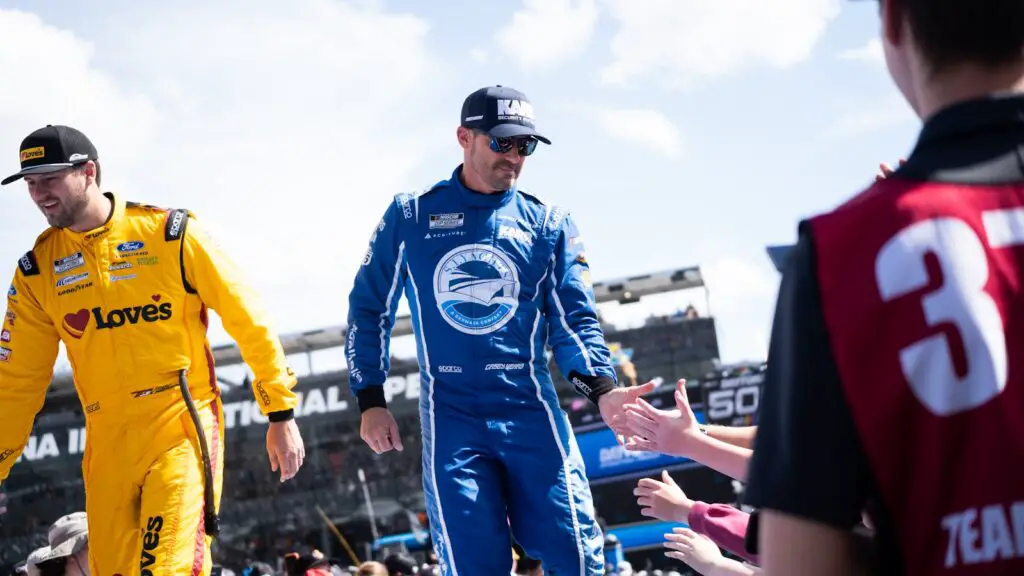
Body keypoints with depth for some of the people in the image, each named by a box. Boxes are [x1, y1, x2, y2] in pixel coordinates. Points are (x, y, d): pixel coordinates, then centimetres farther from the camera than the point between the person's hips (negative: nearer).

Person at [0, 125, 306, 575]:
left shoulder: (170, 234, -4)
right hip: (107, 446, 4)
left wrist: (281, 415, 0)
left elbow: (247, 320, 1)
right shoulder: (37, 268, 6)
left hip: (181, 428, -4)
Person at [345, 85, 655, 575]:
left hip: (531, 412, 1)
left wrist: (602, 388, -15)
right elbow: (369, 308, 13)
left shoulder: (548, 224, 7)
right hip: (450, 418, -1)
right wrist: (370, 401, 7)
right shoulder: (411, 217, 6)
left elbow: (574, 320, 3)